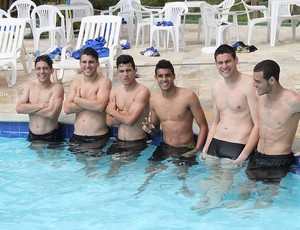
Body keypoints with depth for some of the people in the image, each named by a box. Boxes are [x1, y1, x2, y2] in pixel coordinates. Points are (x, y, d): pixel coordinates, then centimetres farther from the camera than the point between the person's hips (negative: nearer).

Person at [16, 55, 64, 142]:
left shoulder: (57, 88, -9)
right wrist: (41, 105, -17)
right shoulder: (29, 86, 6)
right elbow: (19, 108, -7)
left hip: (51, 138, -4)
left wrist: (28, 108, -11)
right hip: (32, 137, 4)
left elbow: (52, 113, -22)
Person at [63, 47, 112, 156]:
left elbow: (100, 106, -20)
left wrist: (77, 99, -7)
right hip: (77, 137, 4)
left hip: (98, 138, -4)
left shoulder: (104, 81, -4)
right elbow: (67, 109, -3)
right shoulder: (76, 83, 9)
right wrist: (91, 103, -11)